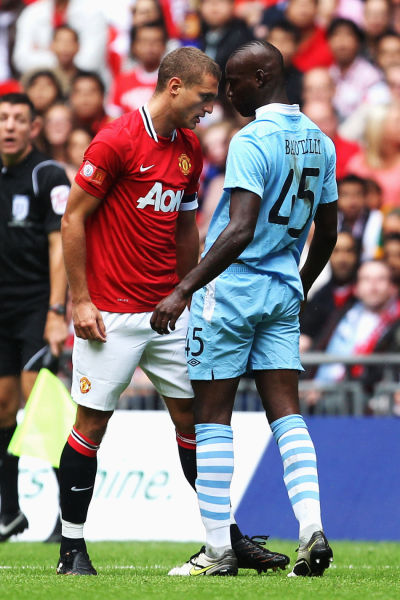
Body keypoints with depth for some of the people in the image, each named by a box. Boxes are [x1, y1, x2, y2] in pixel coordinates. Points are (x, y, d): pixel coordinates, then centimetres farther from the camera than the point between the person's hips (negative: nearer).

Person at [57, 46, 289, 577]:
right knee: (92, 423, -2)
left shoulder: (189, 149, 10)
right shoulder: (116, 141, -13)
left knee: (192, 416, 7)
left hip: (168, 309, 7)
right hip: (111, 314, -6)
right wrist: (81, 300, -12)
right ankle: (72, 547, 7)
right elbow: (74, 218, -10)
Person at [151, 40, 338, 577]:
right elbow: (327, 234, 17)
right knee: (286, 413, 6)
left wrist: (183, 292, -24)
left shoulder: (252, 141, -16)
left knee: (213, 418, 0)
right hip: (283, 291, 7)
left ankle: (218, 551, 0)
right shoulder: (320, 142, 9)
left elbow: (240, 232, -25)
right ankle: (312, 531, -8)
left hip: (231, 289, -7)